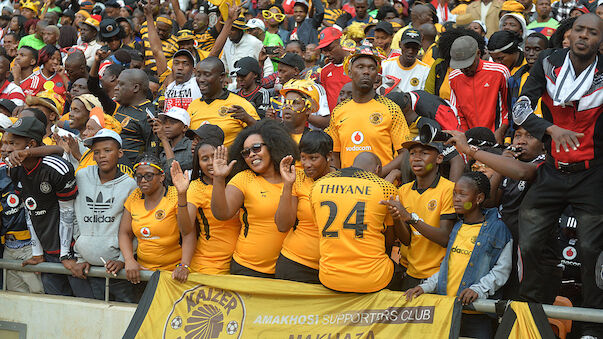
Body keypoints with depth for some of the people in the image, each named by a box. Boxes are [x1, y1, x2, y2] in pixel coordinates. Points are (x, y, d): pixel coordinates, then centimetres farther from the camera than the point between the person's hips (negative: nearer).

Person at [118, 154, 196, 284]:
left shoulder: (175, 195, -5)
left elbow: (188, 234, -14)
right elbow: (124, 233, 10)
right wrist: (129, 260, -8)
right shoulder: (134, 197, 9)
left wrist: (184, 266, -28)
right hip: (143, 270, 4)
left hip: (173, 271, -4)